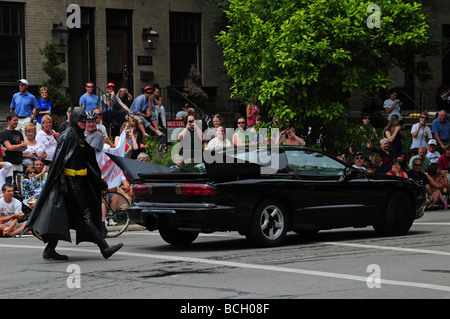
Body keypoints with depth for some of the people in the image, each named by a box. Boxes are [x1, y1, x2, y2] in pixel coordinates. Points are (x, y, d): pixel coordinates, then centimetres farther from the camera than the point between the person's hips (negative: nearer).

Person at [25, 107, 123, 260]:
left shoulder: (80, 138, 17)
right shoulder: (66, 136, -10)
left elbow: (89, 162, 22)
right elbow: (59, 160, -15)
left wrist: (99, 180, 20)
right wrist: (62, 181, -23)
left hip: (80, 181, 9)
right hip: (70, 180, -9)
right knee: (85, 214, -10)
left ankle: (50, 249, 10)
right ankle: (105, 248, -14)